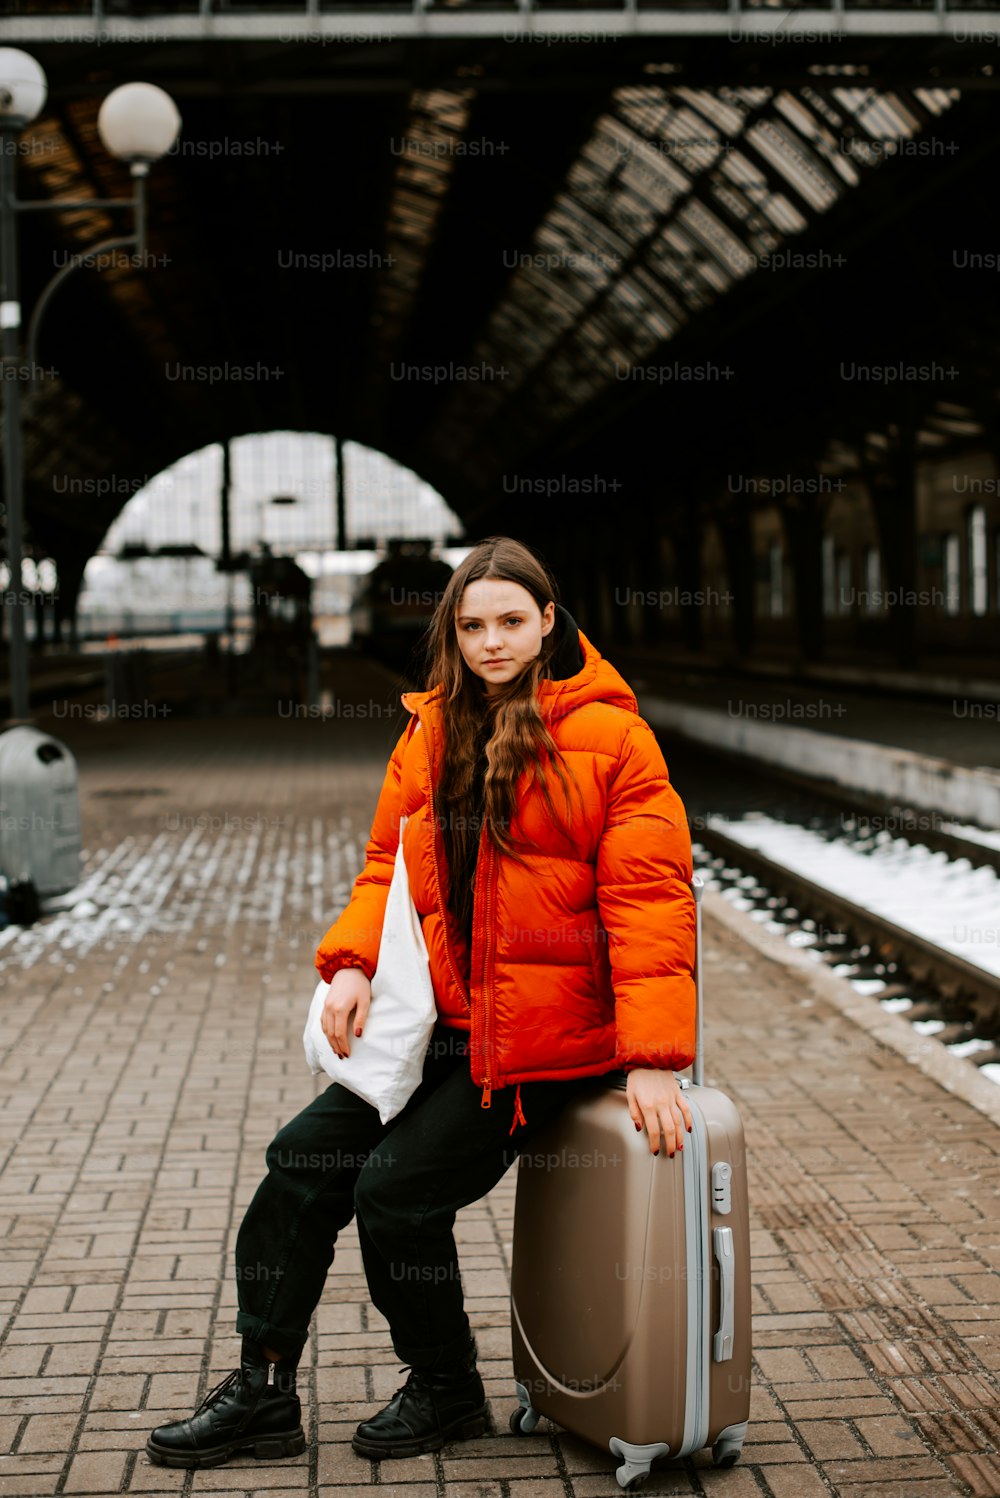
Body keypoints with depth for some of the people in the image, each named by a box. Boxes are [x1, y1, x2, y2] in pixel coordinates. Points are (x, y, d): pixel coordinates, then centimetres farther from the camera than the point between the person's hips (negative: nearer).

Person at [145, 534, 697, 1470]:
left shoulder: (608, 735, -9)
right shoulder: (431, 733, 10)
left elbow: (646, 897, -14)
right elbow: (391, 865, 14)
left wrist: (653, 1056, -20)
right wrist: (352, 964, -6)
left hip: (545, 1038, -6)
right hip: (442, 1024, 7)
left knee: (398, 1188, -13)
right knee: (304, 1157, -1)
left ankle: (447, 1393, 13)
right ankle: (262, 1392, 11)